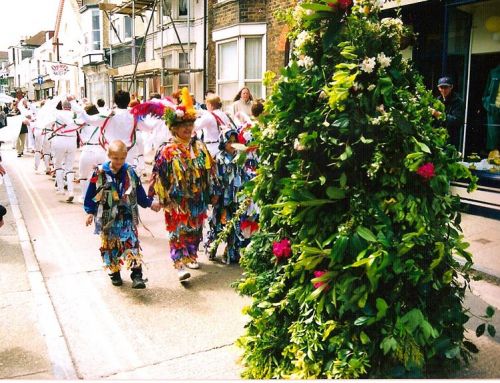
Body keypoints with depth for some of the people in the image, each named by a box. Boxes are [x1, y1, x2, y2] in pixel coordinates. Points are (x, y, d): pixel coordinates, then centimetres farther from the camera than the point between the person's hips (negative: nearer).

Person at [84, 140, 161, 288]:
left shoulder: (130, 172, 0)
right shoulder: (100, 173, -6)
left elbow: (139, 192, 10)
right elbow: (91, 194, 2)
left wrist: (150, 203, 6)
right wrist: (90, 212, 2)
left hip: (127, 217, 0)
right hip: (107, 218, 0)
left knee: (132, 244, -10)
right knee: (110, 246, 10)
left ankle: (137, 276, -10)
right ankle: (114, 273, 28)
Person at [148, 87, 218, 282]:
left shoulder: (199, 147, 4)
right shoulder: (166, 151, -9)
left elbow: (209, 170, 10)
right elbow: (159, 176, -8)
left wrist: (212, 193, 9)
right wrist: (162, 199, -9)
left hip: (197, 199, 5)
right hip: (177, 201, -5)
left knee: (195, 230, 16)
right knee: (178, 231, -6)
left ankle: (191, 256, 34)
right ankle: (180, 265, -5)